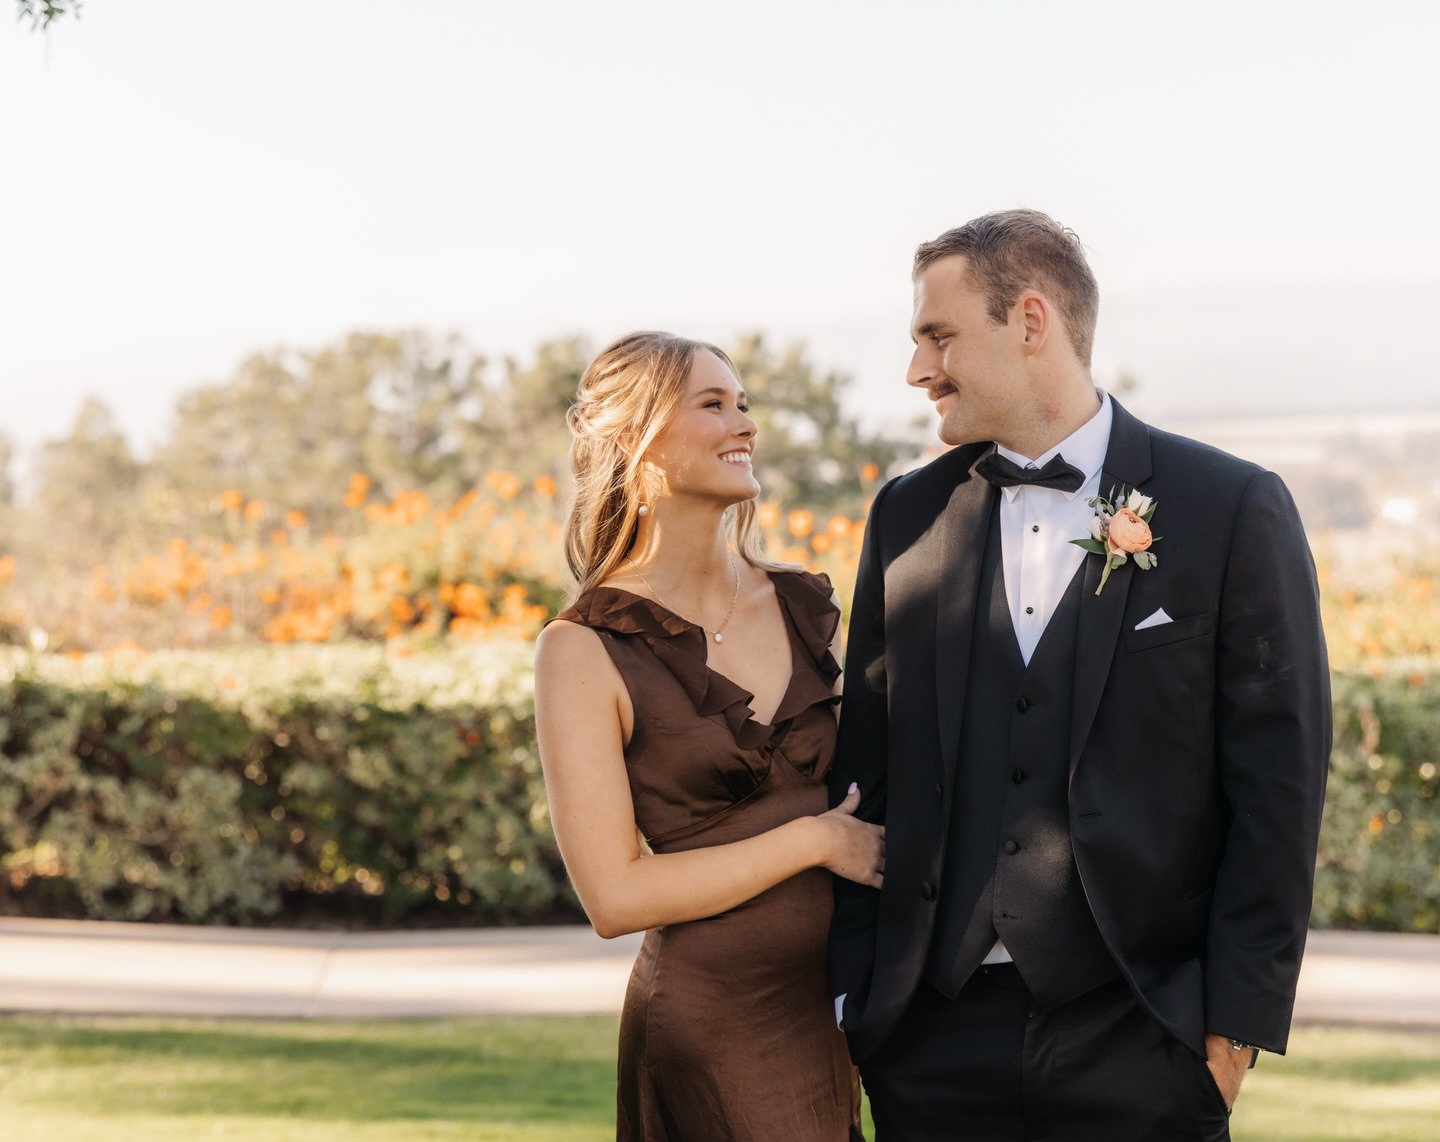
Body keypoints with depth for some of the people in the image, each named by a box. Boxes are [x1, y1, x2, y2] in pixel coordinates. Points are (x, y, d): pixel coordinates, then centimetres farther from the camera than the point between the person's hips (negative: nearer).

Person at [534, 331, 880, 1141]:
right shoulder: (585, 650, -9)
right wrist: (813, 840, -12)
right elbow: (615, 896, -13)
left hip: (839, 1012, 5)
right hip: (709, 1027, -5)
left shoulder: (808, 608, 7)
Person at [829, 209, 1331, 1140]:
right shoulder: (908, 515, 9)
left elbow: (1277, 782, -3)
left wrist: (1237, 1022, -7)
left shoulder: (1236, 510, -2)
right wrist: (848, 992, 4)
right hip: (936, 1037, 3)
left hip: (1139, 1038, -3)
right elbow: (868, 771, 11)